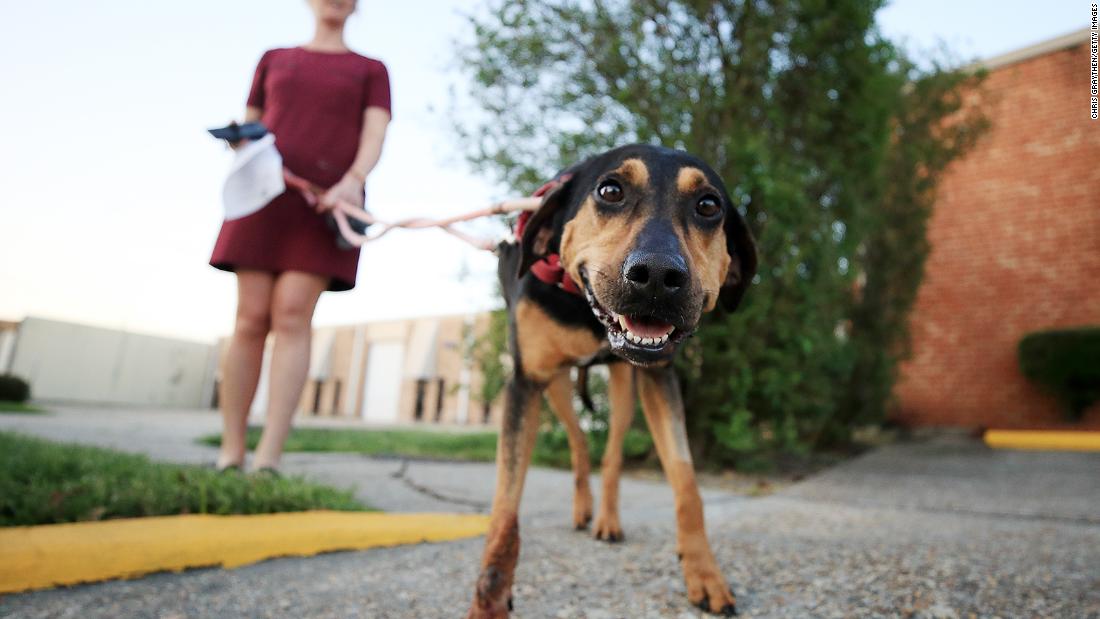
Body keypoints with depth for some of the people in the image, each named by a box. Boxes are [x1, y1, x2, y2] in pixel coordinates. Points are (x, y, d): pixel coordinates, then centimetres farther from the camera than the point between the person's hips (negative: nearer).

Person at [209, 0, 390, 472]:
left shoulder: (370, 70, 16)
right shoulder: (274, 59, 23)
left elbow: (375, 135, -1)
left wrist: (353, 180, -21)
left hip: (329, 204, -2)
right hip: (267, 198, 2)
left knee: (292, 316, -15)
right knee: (251, 318, -6)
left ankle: (267, 459, -16)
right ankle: (229, 455, -1)